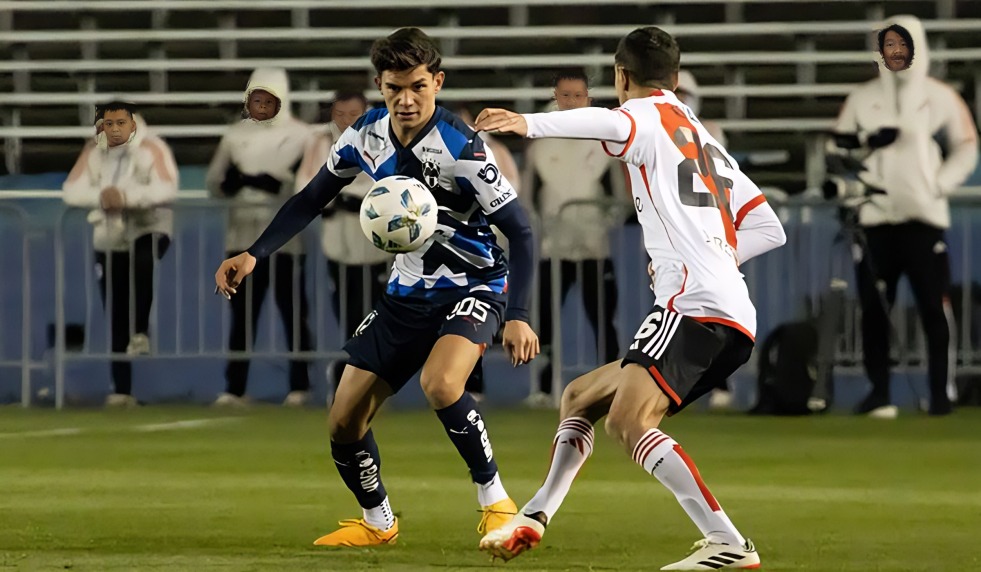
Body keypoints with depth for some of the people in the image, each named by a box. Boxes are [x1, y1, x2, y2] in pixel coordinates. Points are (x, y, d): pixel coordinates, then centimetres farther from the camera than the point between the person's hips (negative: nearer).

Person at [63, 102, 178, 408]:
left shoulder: (152, 149, -8)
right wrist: (100, 196, -24)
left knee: (142, 262, -40)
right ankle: (121, 390, 7)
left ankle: (141, 333, -25)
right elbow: (71, 190, -4)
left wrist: (126, 196, -33)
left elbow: (167, 189, -22)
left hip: (149, 231, -4)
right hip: (108, 241, 4)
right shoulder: (94, 153, 4)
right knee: (116, 321, 2)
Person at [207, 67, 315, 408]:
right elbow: (214, 182, 10)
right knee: (242, 315, 3)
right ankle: (235, 388, 6)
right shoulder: (236, 136, 10)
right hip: (243, 236, 3)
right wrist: (234, 181, -11)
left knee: (293, 313, 2)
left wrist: (275, 184, -23)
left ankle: (300, 386, 10)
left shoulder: (300, 136, -1)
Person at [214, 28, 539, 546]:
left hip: (472, 287, -6)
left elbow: (520, 232, -20)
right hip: (407, 291, 6)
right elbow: (312, 199, 9)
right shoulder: (367, 135, -6)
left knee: (439, 384, -36)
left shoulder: (462, 150, -24)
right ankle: (378, 522, 31)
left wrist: (517, 317, -29)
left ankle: (495, 503, -17)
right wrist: (253, 255, -1)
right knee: (344, 423, 4)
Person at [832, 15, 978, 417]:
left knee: (933, 305, -8)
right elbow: (839, 144, 11)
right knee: (873, 306, -1)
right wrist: (868, 141, -8)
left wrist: (939, 185, -5)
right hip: (875, 215, 2)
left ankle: (941, 391, -2)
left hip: (924, 217, -2)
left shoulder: (940, 97, 6)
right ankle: (878, 391, 6)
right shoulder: (862, 98, 12)